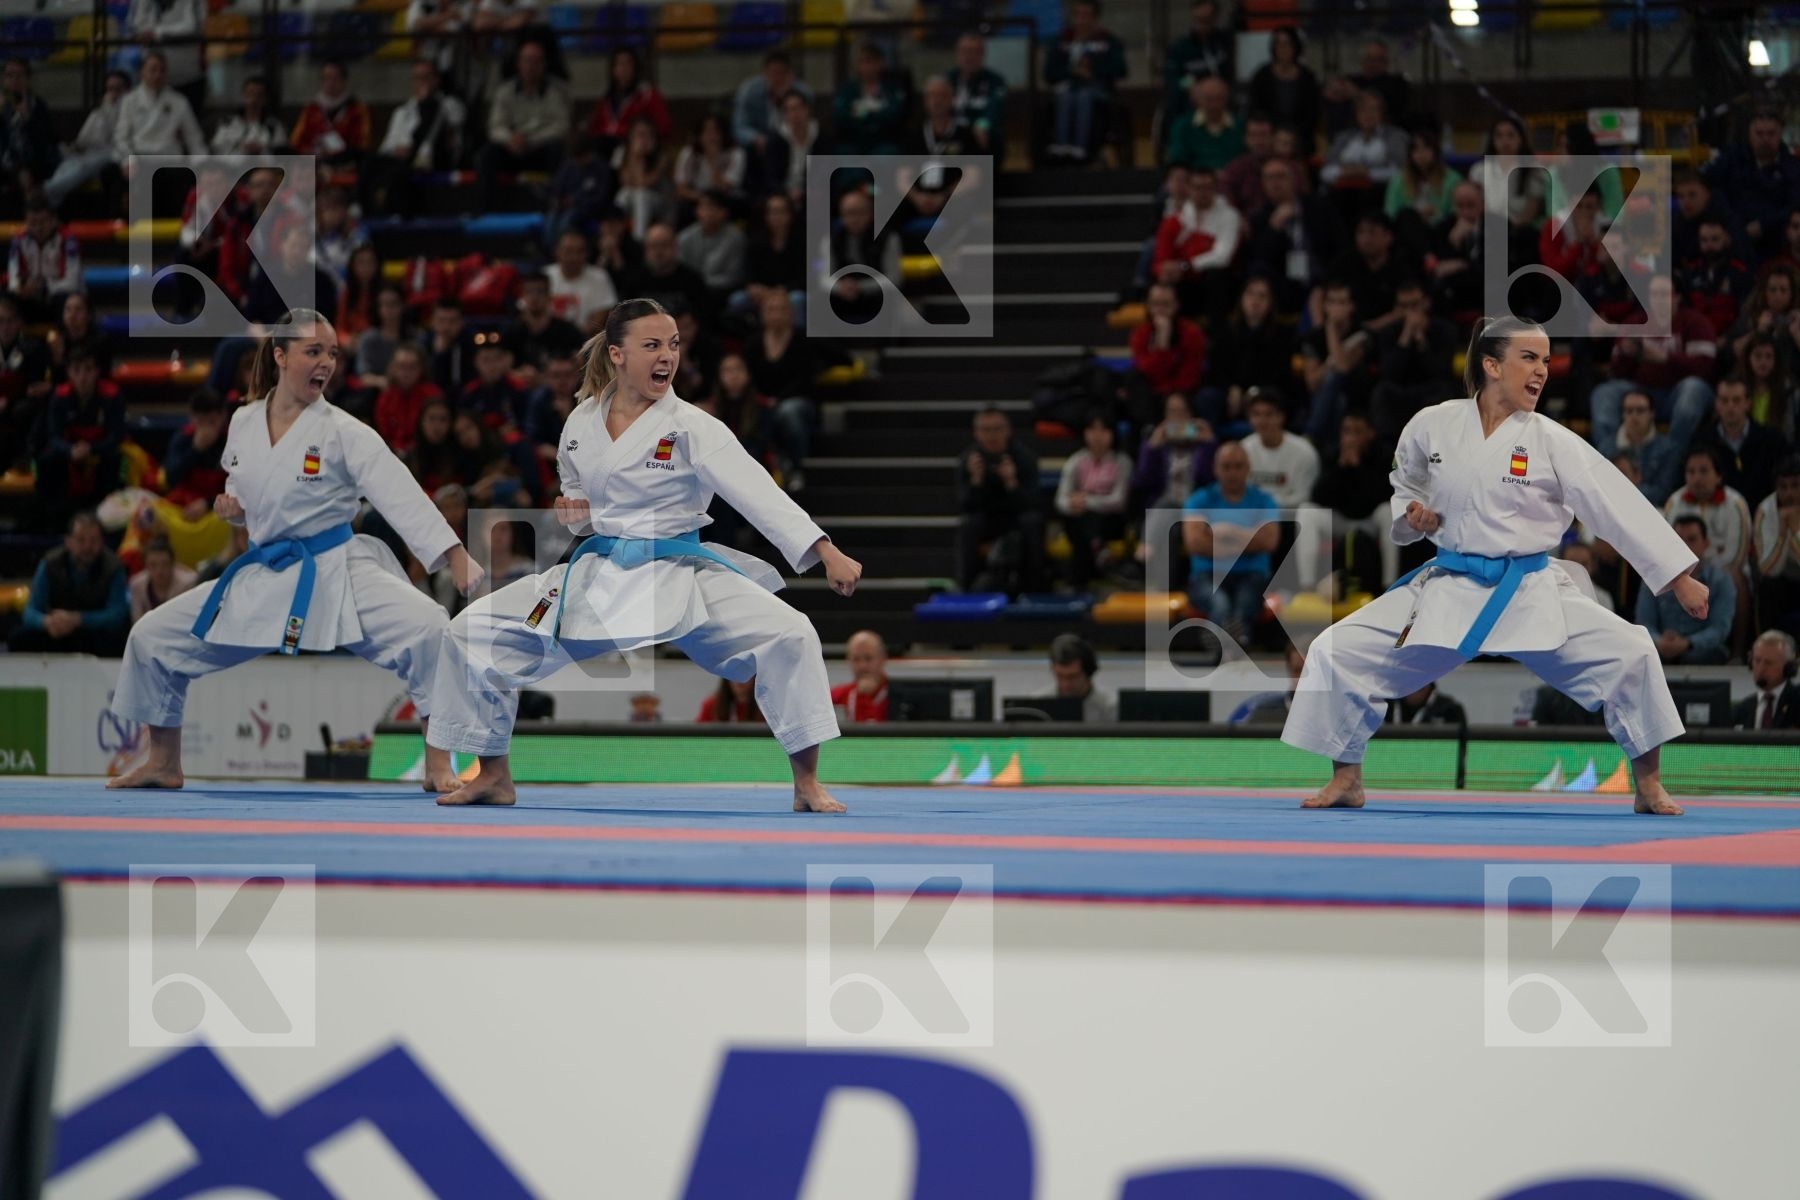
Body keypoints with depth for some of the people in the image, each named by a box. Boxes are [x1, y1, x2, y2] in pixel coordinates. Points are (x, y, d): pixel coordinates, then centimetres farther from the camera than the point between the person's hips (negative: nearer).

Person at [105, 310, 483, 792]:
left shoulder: (343, 432, -11)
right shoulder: (243, 424, 2)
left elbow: (399, 493, -22)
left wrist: (457, 556, -33)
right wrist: (232, 507, -5)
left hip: (336, 571, -4)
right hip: (261, 577, 4)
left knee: (427, 629, -30)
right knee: (152, 638, 5)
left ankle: (438, 767, -18)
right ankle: (164, 763, 26)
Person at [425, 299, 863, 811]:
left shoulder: (692, 428, -12)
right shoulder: (582, 422, 1)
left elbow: (757, 491, -24)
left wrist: (827, 552, -35)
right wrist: (573, 512, -7)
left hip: (681, 578, -3)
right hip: (595, 578, 4)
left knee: (788, 635, -25)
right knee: (472, 631, -2)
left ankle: (807, 785, -10)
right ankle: (493, 776, 16)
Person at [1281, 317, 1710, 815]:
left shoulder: (1552, 442, -7)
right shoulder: (1433, 426, -3)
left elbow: (1618, 505, -10)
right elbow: (1405, 486, 18)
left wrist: (1681, 577, -14)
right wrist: (1410, 515, -5)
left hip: (1532, 595, -1)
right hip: (1447, 593, 1)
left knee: (1630, 655, -18)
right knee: (1338, 652, -9)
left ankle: (1649, 787, 1)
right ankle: (1346, 781, 12)